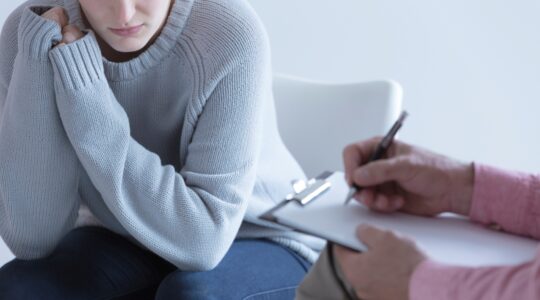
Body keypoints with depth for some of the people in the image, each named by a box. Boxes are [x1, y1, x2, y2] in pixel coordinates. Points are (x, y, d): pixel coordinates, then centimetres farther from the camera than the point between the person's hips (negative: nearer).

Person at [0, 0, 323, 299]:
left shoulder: (232, 34, -28)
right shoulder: (33, 33, -18)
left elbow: (203, 240, -32)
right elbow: (32, 238, -22)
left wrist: (85, 101, -35)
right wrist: (38, 65, -31)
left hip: (258, 246, -3)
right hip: (125, 244, 3)